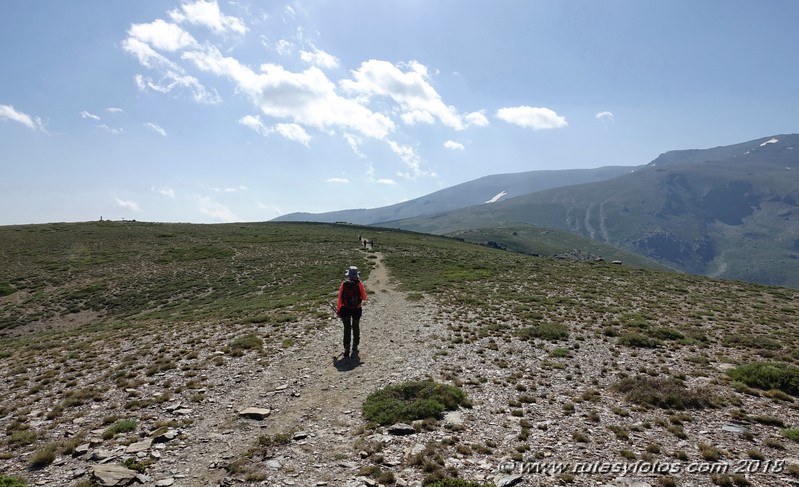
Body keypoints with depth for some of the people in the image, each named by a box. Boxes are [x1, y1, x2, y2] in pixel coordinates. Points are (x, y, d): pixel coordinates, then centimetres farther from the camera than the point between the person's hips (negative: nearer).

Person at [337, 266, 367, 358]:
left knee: (347, 329, 4)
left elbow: (340, 299, -5)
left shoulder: (343, 285, -8)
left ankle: (347, 347, -8)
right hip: (357, 309, 0)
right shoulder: (359, 285, -11)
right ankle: (355, 347, 28)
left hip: (345, 310, 0)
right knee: (356, 328, 18)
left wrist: (338, 310, 4)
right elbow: (364, 298, -3)